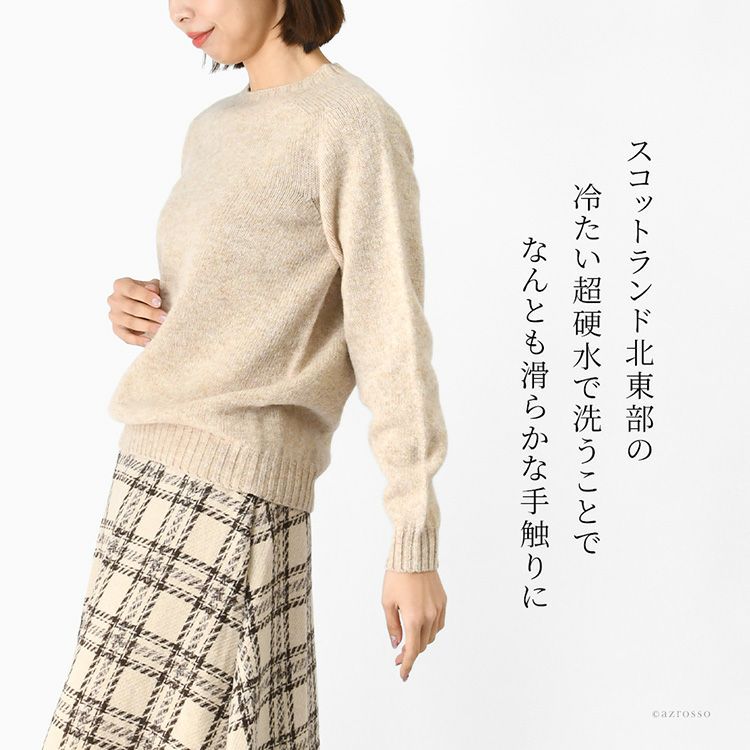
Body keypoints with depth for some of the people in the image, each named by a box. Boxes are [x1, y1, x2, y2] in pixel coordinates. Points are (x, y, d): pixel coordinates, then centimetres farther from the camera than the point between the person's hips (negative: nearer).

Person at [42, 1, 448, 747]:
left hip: (228, 487, -8)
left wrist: (415, 545, -14)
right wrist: (137, 308, 2)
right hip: (163, 473, 8)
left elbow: (393, 342, -13)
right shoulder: (214, 132, 16)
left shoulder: (357, 126, -9)